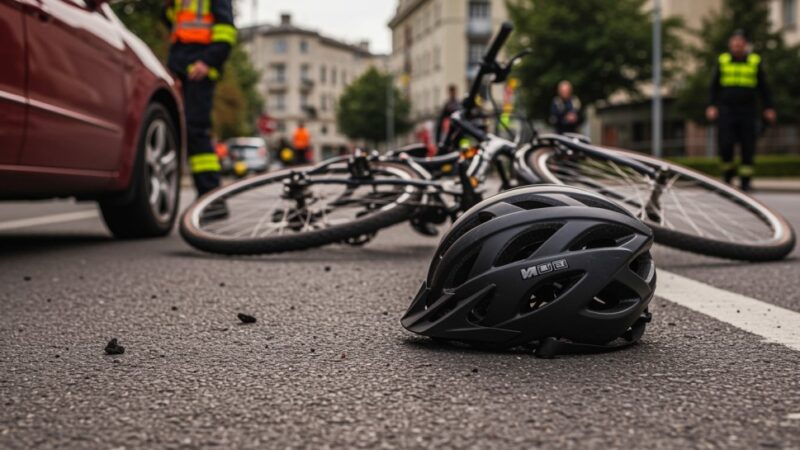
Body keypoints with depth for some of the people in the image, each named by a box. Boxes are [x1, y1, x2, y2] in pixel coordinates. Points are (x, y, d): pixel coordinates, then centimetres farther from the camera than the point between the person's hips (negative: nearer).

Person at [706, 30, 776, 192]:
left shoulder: (755, 62, 7)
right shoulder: (722, 61, 8)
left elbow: (763, 87, 10)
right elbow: (714, 86, 10)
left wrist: (768, 108, 5)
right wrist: (712, 106, -1)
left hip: (747, 110, 0)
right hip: (726, 109, 0)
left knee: (748, 146, -1)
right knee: (726, 144, -9)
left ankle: (746, 180, 8)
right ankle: (728, 172, 15)